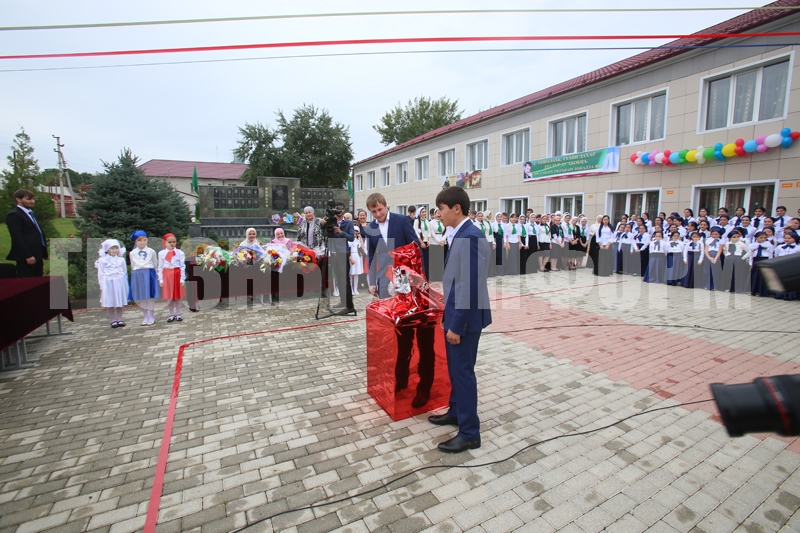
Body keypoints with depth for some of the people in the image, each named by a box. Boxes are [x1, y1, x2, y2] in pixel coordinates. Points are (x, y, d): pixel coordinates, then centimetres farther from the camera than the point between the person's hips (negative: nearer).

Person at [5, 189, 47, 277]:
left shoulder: (30, 213, 21)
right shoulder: (14, 215, -9)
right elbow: (17, 238, -17)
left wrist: (43, 253, 18)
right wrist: (27, 256, -22)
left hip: (37, 255, 9)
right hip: (27, 258, -9)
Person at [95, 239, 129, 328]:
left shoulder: (121, 260, 6)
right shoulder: (102, 260, 0)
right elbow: (101, 274, -1)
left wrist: (125, 284, 8)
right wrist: (102, 286, -5)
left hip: (119, 283, 2)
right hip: (108, 283, -2)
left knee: (120, 302, 7)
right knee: (109, 303, 2)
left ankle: (119, 319, 16)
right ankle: (113, 320, 11)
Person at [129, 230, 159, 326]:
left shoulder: (151, 251, 0)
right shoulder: (132, 253, 6)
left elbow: (155, 264, 7)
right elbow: (132, 266, 13)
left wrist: (154, 274, 10)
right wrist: (136, 275, 11)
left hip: (149, 274, -2)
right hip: (137, 275, 2)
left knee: (150, 296, 1)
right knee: (141, 297, 7)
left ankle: (151, 316, 11)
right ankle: (145, 316, 19)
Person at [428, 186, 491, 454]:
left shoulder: (470, 237, -21)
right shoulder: (460, 235, 10)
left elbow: (470, 286, -24)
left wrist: (456, 325, -20)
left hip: (465, 317, -9)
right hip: (455, 313, 9)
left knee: (463, 372, 2)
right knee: (455, 369, 22)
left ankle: (469, 433, 19)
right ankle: (456, 412, 41)